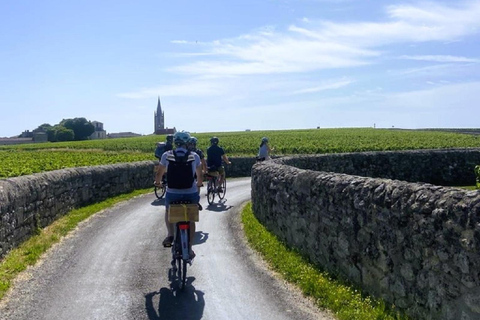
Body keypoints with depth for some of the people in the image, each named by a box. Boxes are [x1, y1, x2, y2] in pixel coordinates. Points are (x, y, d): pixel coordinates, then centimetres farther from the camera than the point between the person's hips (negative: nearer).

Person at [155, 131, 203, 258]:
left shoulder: (166, 155, 0)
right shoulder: (194, 156, 0)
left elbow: (159, 173, 11)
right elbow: (200, 176, 11)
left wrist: (157, 182, 33)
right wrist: (198, 184, 33)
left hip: (172, 193, 0)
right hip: (191, 194, 0)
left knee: (168, 211, 31)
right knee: (191, 219, 20)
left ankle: (170, 235, 10)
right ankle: (189, 249, 19)